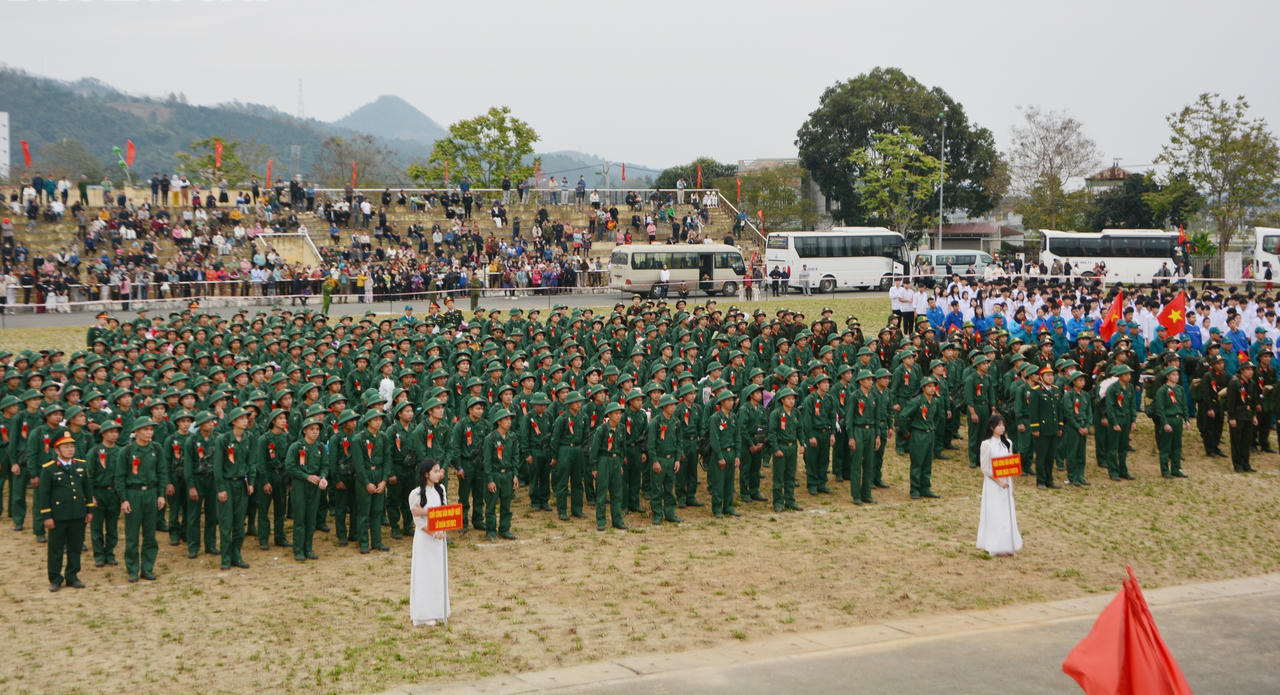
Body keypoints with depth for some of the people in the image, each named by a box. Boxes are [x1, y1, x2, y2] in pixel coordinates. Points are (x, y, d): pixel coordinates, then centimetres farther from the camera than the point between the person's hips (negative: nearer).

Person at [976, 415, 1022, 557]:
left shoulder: (1007, 443, 7)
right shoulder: (986, 444, -10)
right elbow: (985, 468, -11)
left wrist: (1011, 485, 6)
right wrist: (999, 482, -16)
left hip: (1006, 483, 5)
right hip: (993, 484, -5)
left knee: (1007, 513, 7)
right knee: (994, 514, -3)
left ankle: (1007, 546, 13)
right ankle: (994, 547, 3)